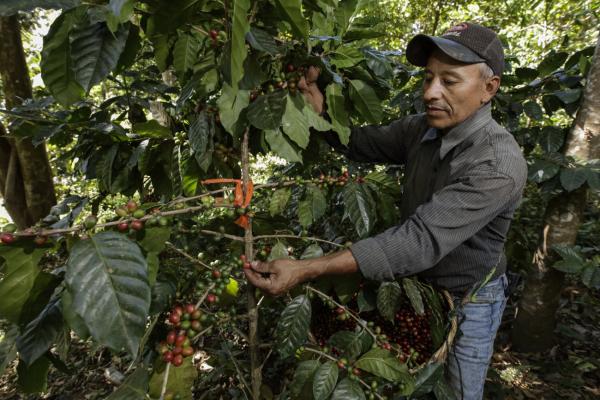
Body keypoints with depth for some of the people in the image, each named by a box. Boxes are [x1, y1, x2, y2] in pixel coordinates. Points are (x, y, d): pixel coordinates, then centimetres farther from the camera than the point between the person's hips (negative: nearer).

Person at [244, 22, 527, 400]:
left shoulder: (499, 165, -32)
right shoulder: (422, 128, -10)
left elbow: (421, 241, -39)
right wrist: (322, 113, -20)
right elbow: (362, 143, 3)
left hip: (468, 300, -5)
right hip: (417, 284, 6)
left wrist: (307, 269, -45)